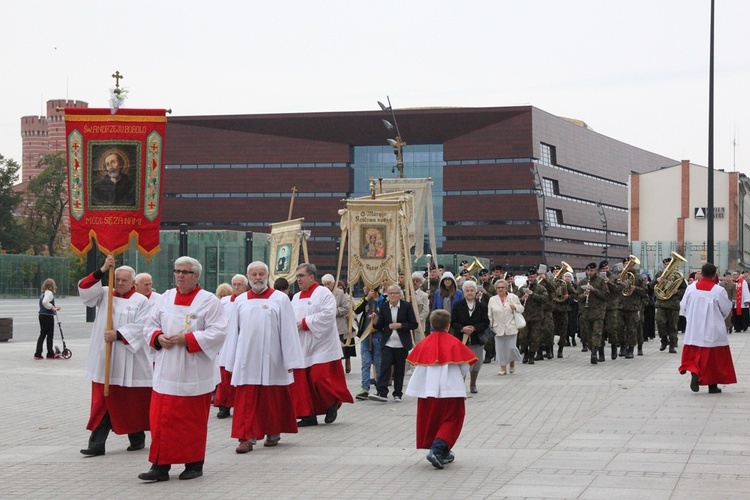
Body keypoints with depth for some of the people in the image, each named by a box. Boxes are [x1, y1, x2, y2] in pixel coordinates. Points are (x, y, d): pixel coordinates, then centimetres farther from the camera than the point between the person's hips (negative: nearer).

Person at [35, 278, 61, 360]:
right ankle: (50, 354, 7)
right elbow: (45, 302, -30)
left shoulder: (43, 293, 13)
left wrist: (54, 308, 19)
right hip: (48, 316, -8)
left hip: (42, 315, 8)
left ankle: (38, 354, 9)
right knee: (50, 335, 1)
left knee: (42, 334, 11)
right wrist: (52, 307, -18)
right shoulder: (49, 293, -14)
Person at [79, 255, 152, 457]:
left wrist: (118, 335, -18)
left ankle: (137, 438, 23)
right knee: (102, 401, 1)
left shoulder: (141, 301, -1)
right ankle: (97, 444, -1)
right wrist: (102, 270, -15)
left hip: (130, 362, -3)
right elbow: (84, 289, -5)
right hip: (104, 360, 3)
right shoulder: (105, 295, 10)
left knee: (132, 403, 7)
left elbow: (140, 327, -10)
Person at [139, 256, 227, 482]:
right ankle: (160, 465, 4)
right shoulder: (166, 298, 11)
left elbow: (217, 332, -12)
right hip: (166, 370, 4)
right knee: (161, 419, 1)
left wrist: (186, 339, -18)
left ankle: (194, 464, 16)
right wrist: (158, 337, -8)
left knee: (193, 420, 4)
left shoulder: (209, 301, -4)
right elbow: (151, 325, 15)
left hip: (194, 372, -4)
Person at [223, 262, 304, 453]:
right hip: (246, 361, 2)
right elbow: (233, 332, 11)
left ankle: (273, 433, 22)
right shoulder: (240, 301, 9)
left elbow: (288, 331, -3)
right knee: (246, 401, -3)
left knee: (273, 399, 8)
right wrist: (231, 361, 7)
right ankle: (247, 437, -3)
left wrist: (290, 361, -7)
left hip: (272, 361, -2)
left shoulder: (280, 299, 0)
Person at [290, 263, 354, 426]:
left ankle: (333, 404, 13)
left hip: (320, 346, -7)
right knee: (301, 381, 1)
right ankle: (308, 416, 7)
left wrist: (305, 323, -17)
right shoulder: (296, 297, 16)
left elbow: (327, 315, -18)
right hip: (300, 347, 7)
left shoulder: (323, 293, -5)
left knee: (319, 378, -13)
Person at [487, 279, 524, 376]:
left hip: (511, 328, -2)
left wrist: (515, 307, -11)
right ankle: (503, 368, 11)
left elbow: (521, 309, 10)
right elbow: (490, 315, 10)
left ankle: (512, 362, 21)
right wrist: (490, 326, 6)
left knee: (511, 347, -7)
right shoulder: (492, 300, 7)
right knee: (500, 348, 2)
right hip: (498, 328, 2)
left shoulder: (513, 297, 4)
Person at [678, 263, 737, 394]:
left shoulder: (691, 288, -4)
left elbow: (683, 307, 5)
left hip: (694, 330, 2)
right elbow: (726, 309, -1)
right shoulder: (719, 290, -12)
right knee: (714, 357, 8)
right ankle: (713, 385, 11)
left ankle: (694, 372, -15)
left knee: (694, 355, 12)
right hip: (713, 331, -2)